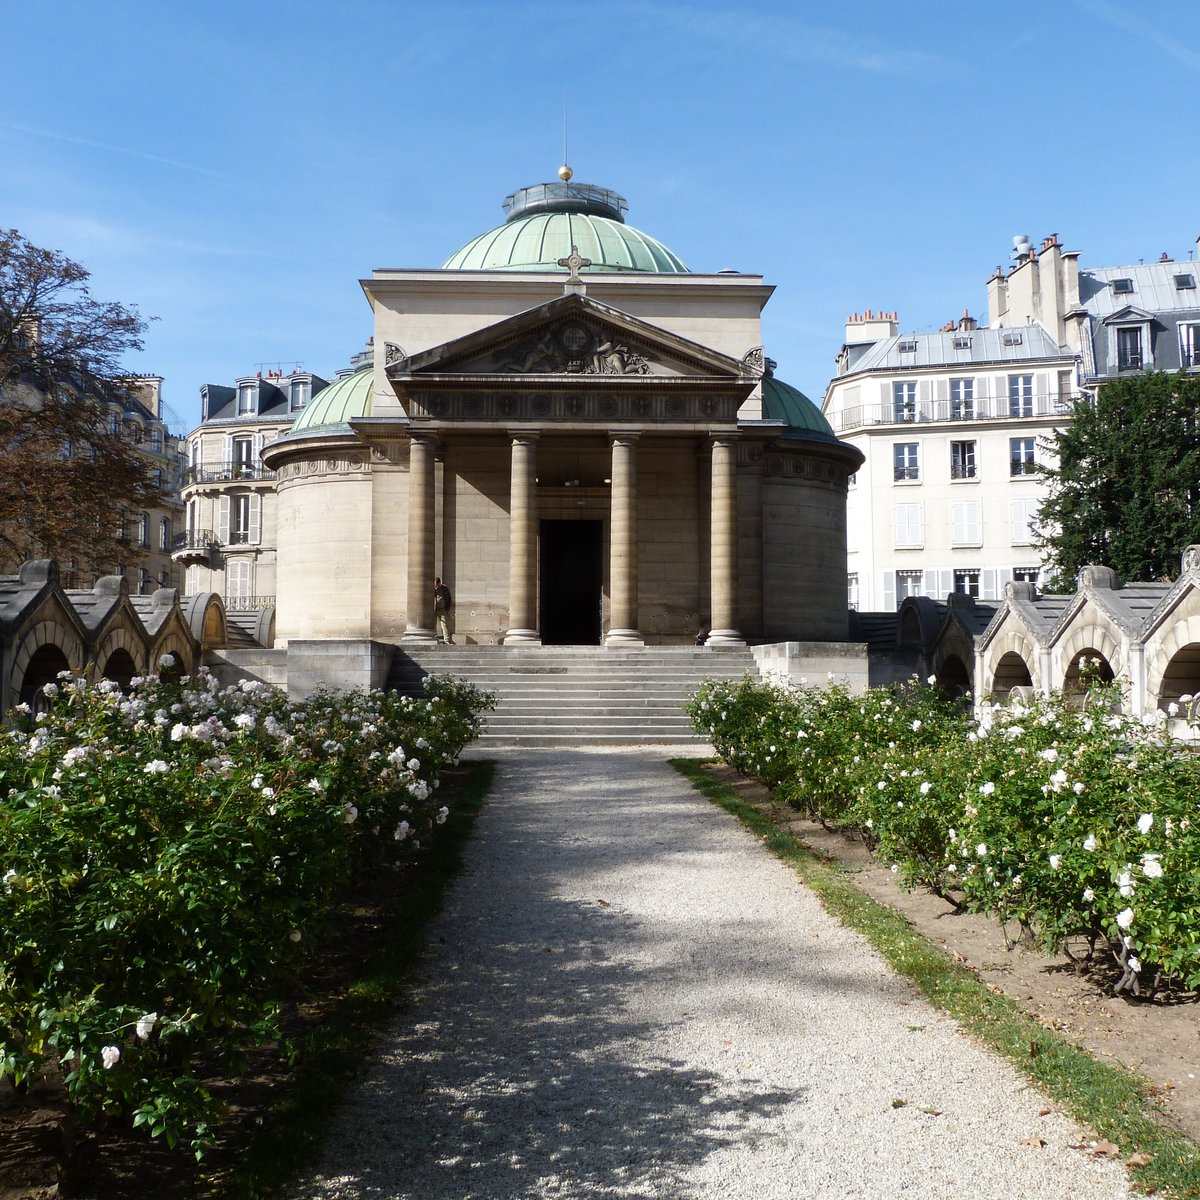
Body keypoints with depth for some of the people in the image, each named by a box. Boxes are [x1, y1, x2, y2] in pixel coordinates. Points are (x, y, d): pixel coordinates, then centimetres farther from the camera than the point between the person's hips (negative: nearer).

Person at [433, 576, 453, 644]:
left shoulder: (445, 588, 2)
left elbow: (449, 600, 10)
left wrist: (447, 609, 4)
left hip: (443, 610, 0)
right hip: (433, 611, 0)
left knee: (444, 624, -8)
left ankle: (447, 640, -13)